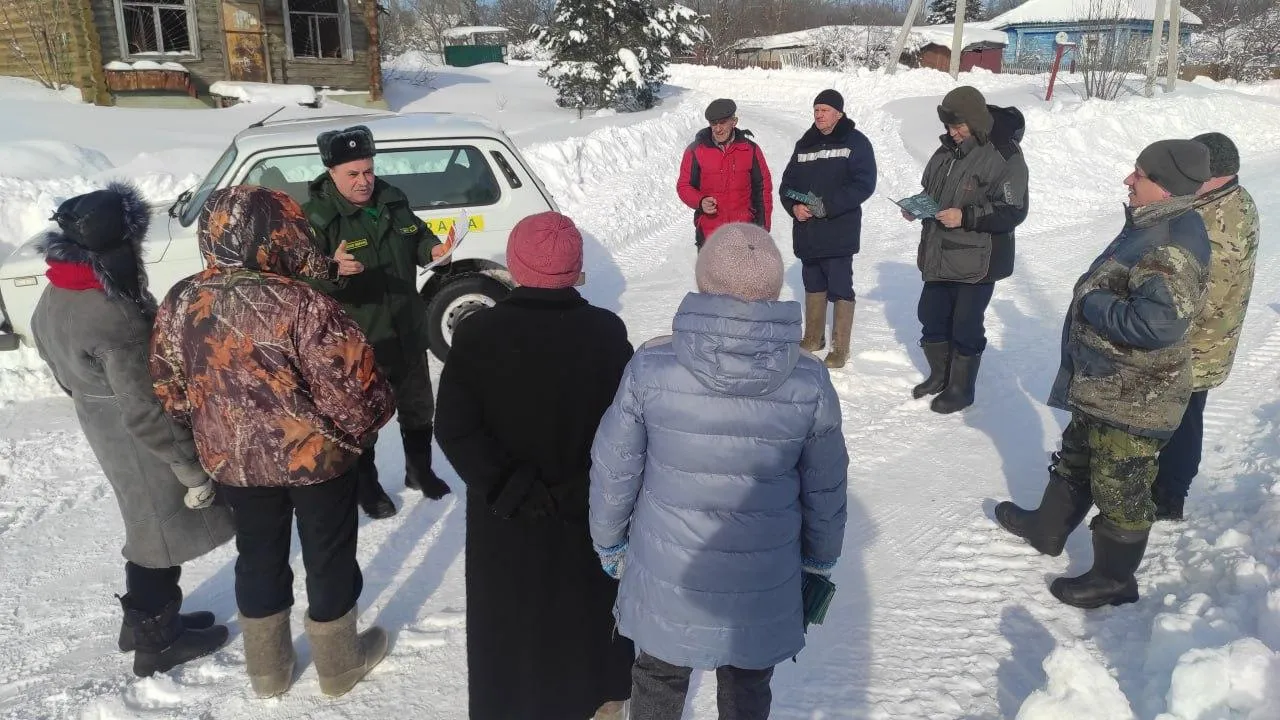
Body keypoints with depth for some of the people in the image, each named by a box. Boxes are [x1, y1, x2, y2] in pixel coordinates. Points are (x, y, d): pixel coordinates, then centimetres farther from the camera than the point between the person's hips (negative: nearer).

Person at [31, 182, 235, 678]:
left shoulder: (55, 297, -2)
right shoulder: (116, 321, -31)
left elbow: (60, 365, 12)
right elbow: (147, 413, -27)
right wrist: (193, 470, -18)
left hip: (105, 433, 8)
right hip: (143, 447, -8)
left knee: (151, 529, 24)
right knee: (161, 534, 10)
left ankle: (146, 619, 40)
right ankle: (156, 641, 27)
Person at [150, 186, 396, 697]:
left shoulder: (180, 303, -7)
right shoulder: (302, 305, -27)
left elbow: (167, 388, 4)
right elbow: (349, 385, -23)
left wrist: (207, 435, 19)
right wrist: (366, 424, -1)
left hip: (232, 460, 5)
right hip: (314, 456, -5)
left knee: (258, 558, 23)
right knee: (329, 558, 15)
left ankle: (267, 669, 40)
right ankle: (339, 665, 34)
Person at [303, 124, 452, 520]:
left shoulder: (391, 200, -1)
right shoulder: (316, 216, -18)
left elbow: (417, 236, 16)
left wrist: (432, 249, -6)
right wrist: (332, 271, -45)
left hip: (407, 333, 5)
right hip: (357, 343, -5)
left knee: (418, 408, 21)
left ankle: (419, 470, 43)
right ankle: (367, 486, 35)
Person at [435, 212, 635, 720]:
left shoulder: (477, 334, -15)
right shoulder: (606, 333, -14)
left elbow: (455, 430, -18)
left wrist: (511, 490, -15)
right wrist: (584, 487, -7)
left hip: (506, 513, -1)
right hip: (590, 507, 1)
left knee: (512, 611, 19)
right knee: (591, 599, 24)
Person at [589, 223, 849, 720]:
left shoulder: (650, 366, -20)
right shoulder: (809, 380, -17)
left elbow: (613, 470, -10)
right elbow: (825, 488, -4)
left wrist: (608, 542, 9)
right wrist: (819, 561, 14)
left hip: (665, 578, 0)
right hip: (761, 586, 1)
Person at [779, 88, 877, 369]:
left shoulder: (856, 143, -3)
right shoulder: (805, 144, 13)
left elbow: (864, 184, -12)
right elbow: (787, 183, 14)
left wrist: (828, 205, -20)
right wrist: (794, 206, -7)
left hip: (839, 233, -5)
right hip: (807, 232, 6)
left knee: (840, 290, -2)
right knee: (813, 286, 16)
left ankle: (840, 348, 5)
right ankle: (813, 338, 30)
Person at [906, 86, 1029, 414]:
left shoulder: (1004, 156, -14)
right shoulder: (947, 151, 8)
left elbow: (1013, 212, -18)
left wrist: (965, 217, -25)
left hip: (976, 261, -7)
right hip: (938, 256, 8)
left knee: (965, 326, 3)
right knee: (931, 317, 16)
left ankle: (960, 389, 20)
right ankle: (939, 376, 36)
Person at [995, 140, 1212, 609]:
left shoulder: (1174, 246, -26)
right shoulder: (1154, 225, 6)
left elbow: (1157, 324, -35)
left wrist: (1092, 302, -23)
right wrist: (1095, 300, 8)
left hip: (1135, 399, -10)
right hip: (1103, 385, 10)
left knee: (1120, 489, 6)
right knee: (1076, 461, 26)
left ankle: (1114, 578, 24)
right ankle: (1047, 528, 46)